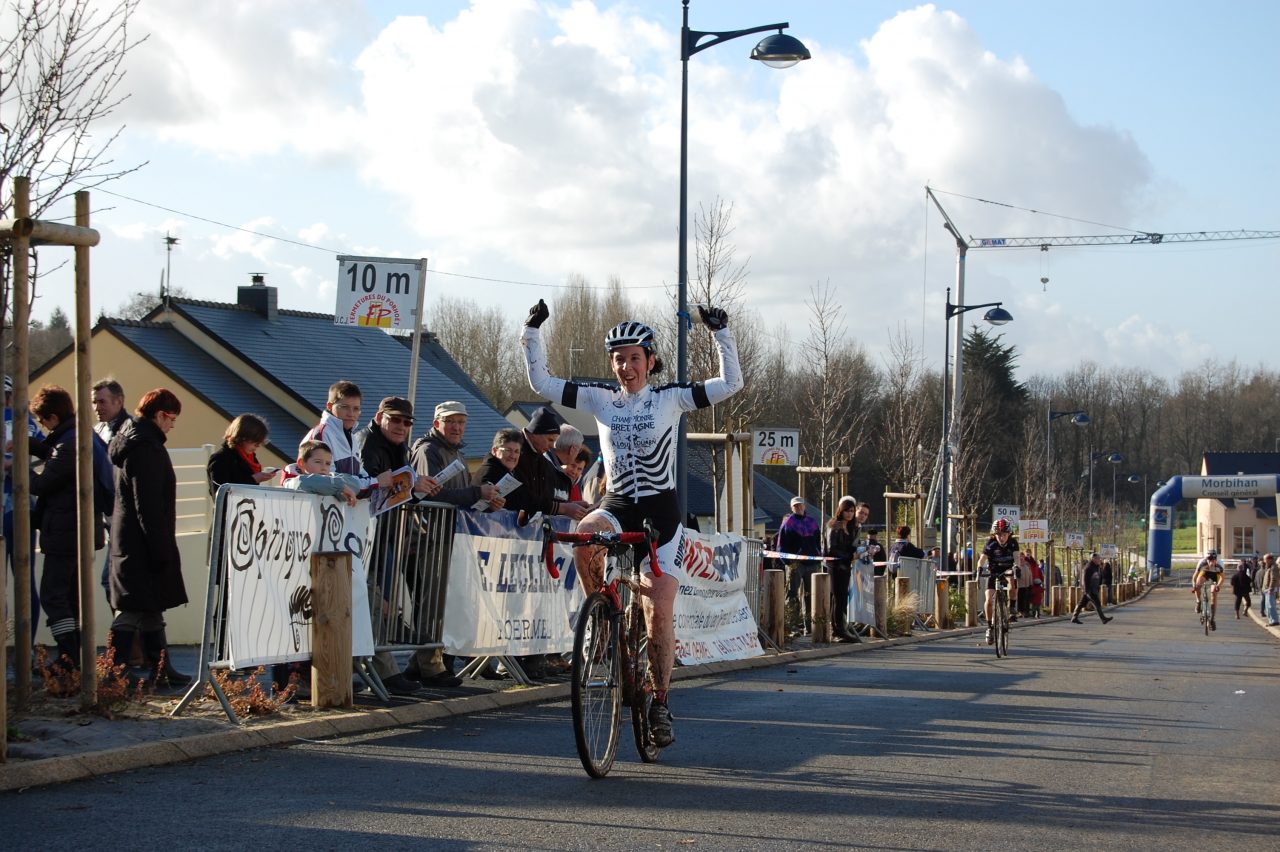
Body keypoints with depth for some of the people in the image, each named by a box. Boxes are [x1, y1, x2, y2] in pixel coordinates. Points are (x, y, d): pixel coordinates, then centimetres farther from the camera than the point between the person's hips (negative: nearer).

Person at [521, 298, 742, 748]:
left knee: (659, 613, -7)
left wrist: (721, 334, -15)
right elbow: (542, 383, 5)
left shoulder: (670, 398, -1)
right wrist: (532, 332, -3)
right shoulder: (600, 399, 5)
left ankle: (660, 704, 9)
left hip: (661, 511, -2)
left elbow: (731, 384, -8)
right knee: (583, 534, -35)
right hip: (617, 506, 2)